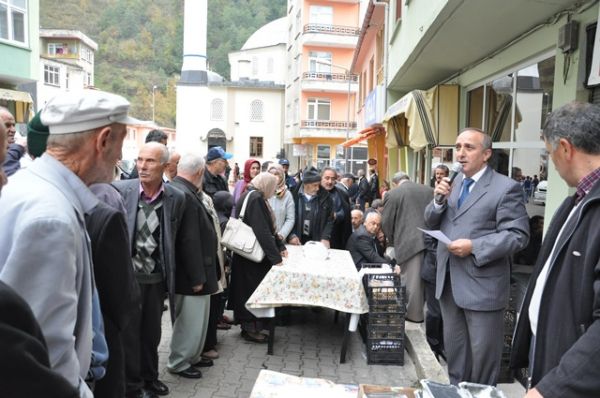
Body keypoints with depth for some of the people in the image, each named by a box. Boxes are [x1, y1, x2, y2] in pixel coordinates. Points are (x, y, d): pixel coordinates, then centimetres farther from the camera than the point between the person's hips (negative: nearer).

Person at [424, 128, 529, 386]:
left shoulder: (506, 188, -11)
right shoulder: (452, 183, 10)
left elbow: (518, 235, -16)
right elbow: (431, 223, 11)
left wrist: (474, 247, -24)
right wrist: (440, 200, -8)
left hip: (483, 285, -6)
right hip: (449, 281, 7)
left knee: (482, 353, 8)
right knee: (453, 346, 20)